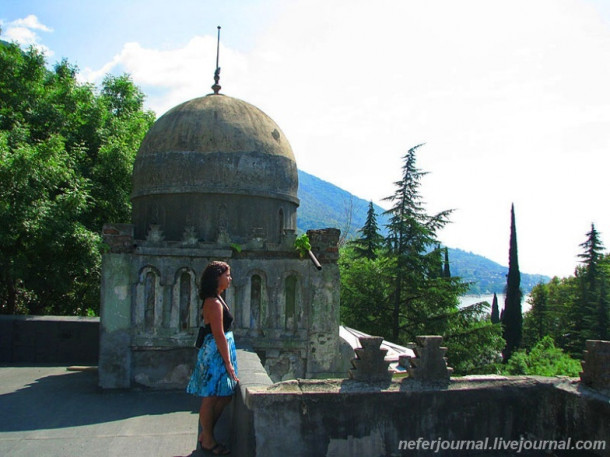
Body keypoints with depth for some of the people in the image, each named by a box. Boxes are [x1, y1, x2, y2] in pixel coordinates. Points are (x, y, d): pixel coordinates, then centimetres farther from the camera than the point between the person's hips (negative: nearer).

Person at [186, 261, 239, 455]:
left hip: (220, 353, 10)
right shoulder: (214, 303, -18)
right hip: (215, 353, -10)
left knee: (224, 396, 15)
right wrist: (228, 363, -19)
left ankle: (206, 434, 26)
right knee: (210, 398, 2)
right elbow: (219, 335, -21)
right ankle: (208, 440, 15)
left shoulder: (216, 300, 13)